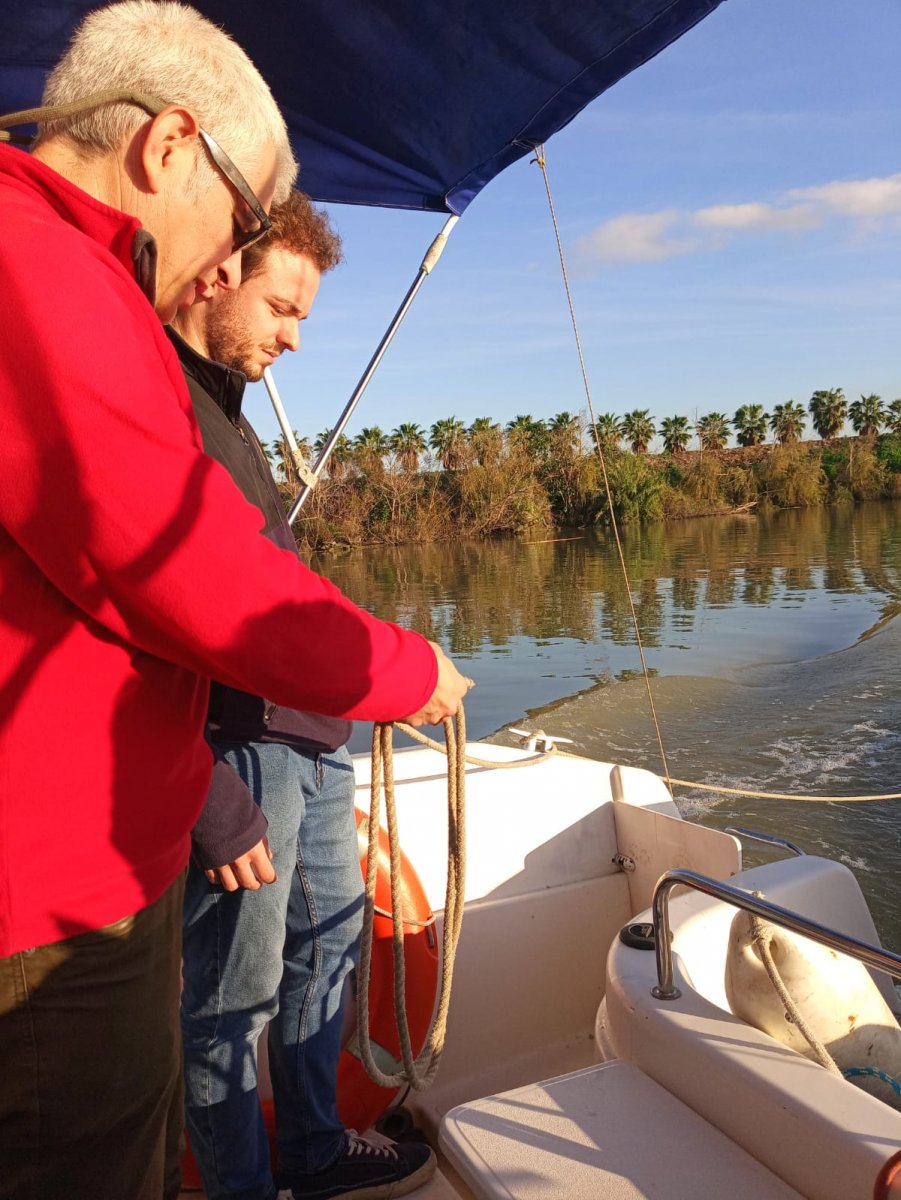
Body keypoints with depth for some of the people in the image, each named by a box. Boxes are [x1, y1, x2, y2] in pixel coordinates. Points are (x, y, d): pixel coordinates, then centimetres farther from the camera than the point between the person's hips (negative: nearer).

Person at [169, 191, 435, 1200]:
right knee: (235, 997, 5)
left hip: (307, 736, 10)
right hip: (238, 752, -10)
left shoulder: (220, 399, 17)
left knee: (325, 944, 20)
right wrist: (213, 792, -22)